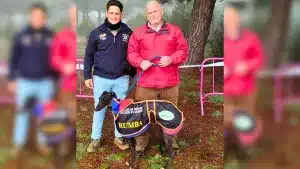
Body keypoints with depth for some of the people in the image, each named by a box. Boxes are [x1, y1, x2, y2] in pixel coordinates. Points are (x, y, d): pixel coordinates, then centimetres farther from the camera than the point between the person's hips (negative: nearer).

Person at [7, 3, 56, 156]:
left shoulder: (50, 36, -2)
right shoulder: (20, 36, -5)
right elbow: (14, 59, 0)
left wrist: (54, 80, 5)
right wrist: (11, 80, -2)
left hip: (45, 82, 1)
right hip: (25, 81, -1)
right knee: (22, 113, 7)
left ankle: (43, 141, 25)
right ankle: (18, 143, 23)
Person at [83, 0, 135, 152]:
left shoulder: (128, 32, 1)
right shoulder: (97, 32, -1)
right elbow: (89, 55, 3)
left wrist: (133, 74, 9)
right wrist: (87, 76, -1)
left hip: (122, 79, 1)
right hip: (101, 78, -1)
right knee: (100, 108, 8)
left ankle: (119, 137, 27)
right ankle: (95, 138, 23)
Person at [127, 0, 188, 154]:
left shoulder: (174, 31, 8)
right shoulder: (138, 32, 8)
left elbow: (183, 51, 5)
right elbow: (131, 52, 6)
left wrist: (171, 59, -14)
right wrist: (140, 62, -15)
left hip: (169, 82, 1)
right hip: (146, 83, 0)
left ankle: (171, 140, 29)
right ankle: (141, 142, 18)